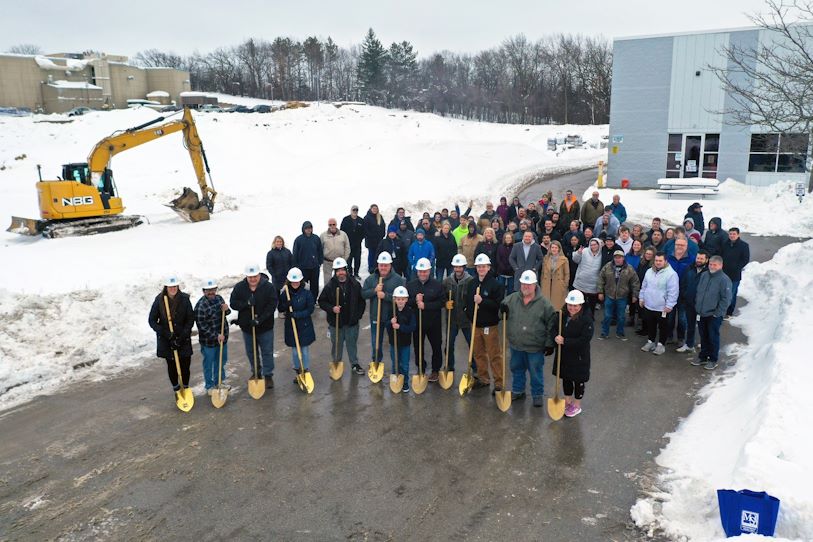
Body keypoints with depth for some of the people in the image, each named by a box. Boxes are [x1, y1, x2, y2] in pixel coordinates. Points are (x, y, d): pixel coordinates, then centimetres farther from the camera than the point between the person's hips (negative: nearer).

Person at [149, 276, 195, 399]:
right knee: (171, 365, 10)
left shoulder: (184, 299, -9)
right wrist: (164, 333, -16)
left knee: (185, 365, 1)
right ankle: (175, 388, 29)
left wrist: (182, 336, -13)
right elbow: (152, 320, -4)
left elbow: (190, 320, -5)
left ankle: (185, 388, 21)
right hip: (166, 339, 1)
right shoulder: (159, 300, -7)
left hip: (183, 338, -1)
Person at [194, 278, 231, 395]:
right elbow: (202, 326, -21)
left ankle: (218, 382, 41)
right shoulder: (200, 306, -21)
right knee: (209, 363, 10)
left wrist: (226, 310, -10)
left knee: (221, 361, 21)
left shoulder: (219, 298, 0)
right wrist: (216, 336, -22)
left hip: (222, 337, 7)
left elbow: (226, 314, 15)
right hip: (208, 341, -7)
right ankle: (209, 386, 27)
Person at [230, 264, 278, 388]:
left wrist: (260, 320, -25)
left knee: (267, 352, 5)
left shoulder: (268, 287, -15)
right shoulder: (239, 287, -6)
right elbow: (233, 303, -7)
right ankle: (256, 372, 36)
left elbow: (272, 305, -17)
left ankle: (268, 375, 19)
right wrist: (246, 304, -26)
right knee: (251, 352, 17)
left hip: (265, 327, -3)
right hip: (247, 327, 3)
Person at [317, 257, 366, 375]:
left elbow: (362, 302, 5)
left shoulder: (355, 284, -4)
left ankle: (355, 364, 29)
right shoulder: (330, 286, -9)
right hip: (336, 322, -1)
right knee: (337, 345, 13)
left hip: (352, 322, 1)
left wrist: (358, 315, -2)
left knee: (352, 343, 13)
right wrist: (331, 308, -17)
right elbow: (321, 301, -2)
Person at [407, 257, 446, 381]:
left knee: (436, 347, 9)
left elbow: (442, 302, -12)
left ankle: (435, 370, 26)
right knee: (418, 348, 10)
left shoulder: (437, 284, -5)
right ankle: (421, 370, 27)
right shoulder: (410, 285, 1)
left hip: (434, 322, -1)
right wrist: (415, 300, -20)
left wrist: (425, 305, -21)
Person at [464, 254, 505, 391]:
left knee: (494, 355, -1)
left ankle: (499, 383, 7)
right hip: (476, 325, 6)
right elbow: (468, 301, 15)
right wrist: (469, 315, 5)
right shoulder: (472, 283, 7)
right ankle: (483, 378, 30)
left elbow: (498, 305, -18)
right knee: (479, 353, 16)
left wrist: (482, 301, -25)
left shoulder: (495, 284, -12)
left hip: (490, 325, -6)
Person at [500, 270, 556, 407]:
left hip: (535, 347, -4)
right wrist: (502, 310, -15)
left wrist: (549, 344, -8)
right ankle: (517, 390, 40)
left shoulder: (543, 303, -12)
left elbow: (551, 325, -7)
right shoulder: (512, 298, -2)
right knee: (517, 369, 21)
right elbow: (503, 315, 10)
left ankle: (538, 394, 30)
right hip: (516, 344, 4)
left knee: (536, 372, 11)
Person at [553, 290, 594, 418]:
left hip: (579, 356, -5)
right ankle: (567, 401, 41)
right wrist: (556, 338, -17)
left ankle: (577, 406, 33)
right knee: (566, 378, 20)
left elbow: (584, 340, -26)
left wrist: (565, 341, -28)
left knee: (578, 381, 13)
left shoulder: (586, 319, -21)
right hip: (564, 354, 5)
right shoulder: (563, 315, -5)